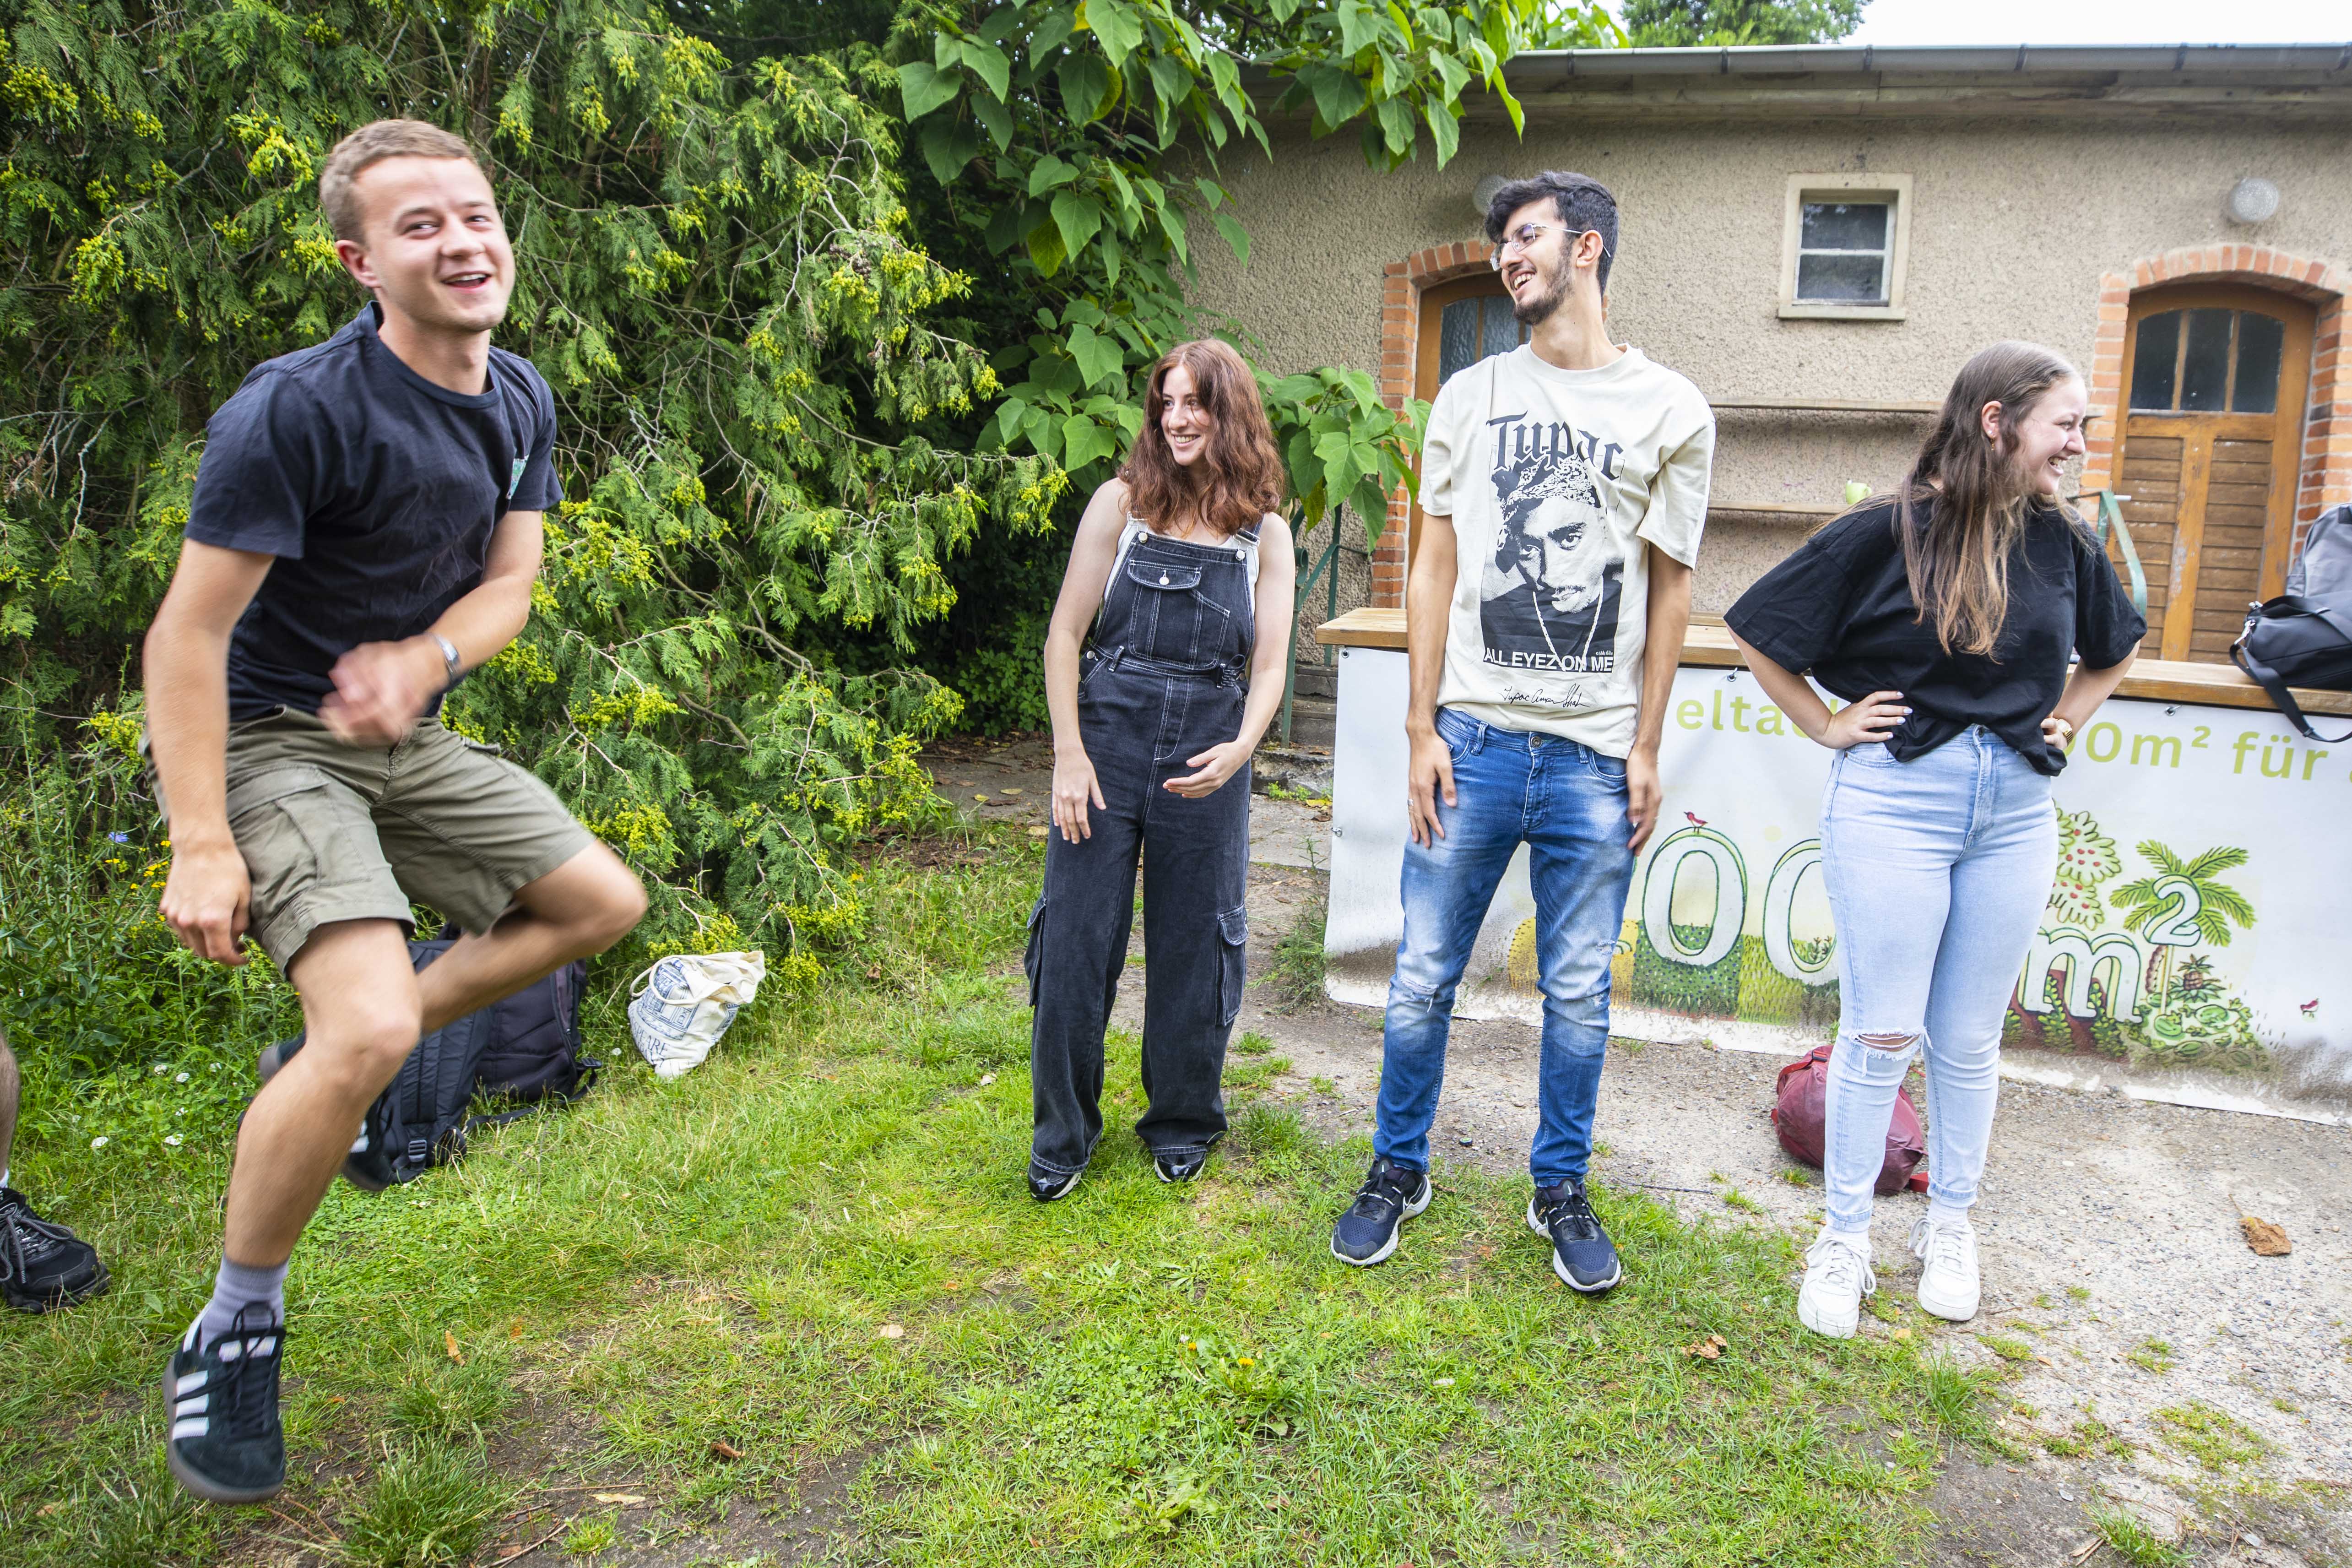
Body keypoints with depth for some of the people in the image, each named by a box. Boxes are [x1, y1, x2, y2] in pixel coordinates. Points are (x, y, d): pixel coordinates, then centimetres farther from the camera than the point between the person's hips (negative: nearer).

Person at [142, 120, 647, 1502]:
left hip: (406, 733, 8)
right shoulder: (298, 409, -22)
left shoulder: (520, 400, 1)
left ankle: (346, 1061, 19)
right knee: (372, 1025, -24)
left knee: (606, 904, 9)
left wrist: (426, 656, -19)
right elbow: (190, 630, -20)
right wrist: (201, 847, -22)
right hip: (267, 741, -8)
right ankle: (236, 1333, -1)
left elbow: (513, 581, 3)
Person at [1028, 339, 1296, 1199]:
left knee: (1193, 947, 10)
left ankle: (1182, 1124, 31)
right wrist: (1069, 755, -8)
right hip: (1107, 744, -1)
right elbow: (1066, 633, -1)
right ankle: (1063, 1134, 21)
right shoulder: (1121, 504, 0)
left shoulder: (1266, 534, 4)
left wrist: (1241, 748, -18)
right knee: (1076, 940, 2)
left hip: (1207, 764, 1)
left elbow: (1269, 667, 2)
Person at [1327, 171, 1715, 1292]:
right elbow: (1434, 568, 7)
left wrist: (1646, 749, 1)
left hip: (1593, 756, -1)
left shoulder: (1671, 411, 4)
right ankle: (1399, 1169, 25)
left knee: (1579, 993, 8)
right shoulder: (1471, 397, 8)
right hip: (1473, 738, 1)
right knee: (1424, 977, 6)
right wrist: (1422, 728, 0)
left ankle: (1561, 1190, 26)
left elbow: (1669, 590, 6)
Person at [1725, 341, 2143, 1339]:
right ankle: (1844, 1240, 16)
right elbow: (1760, 633, -2)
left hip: (2015, 815, 4)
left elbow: (2113, 649, 26)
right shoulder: (1885, 533, -8)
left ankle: (1949, 1227, 30)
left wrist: (2065, 723, 13)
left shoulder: (2062, 544, 7)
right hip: (1894, 802, -4)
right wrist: (1827, 727, -3)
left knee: (1968, 1041, 12)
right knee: (1882, 1034, 0)